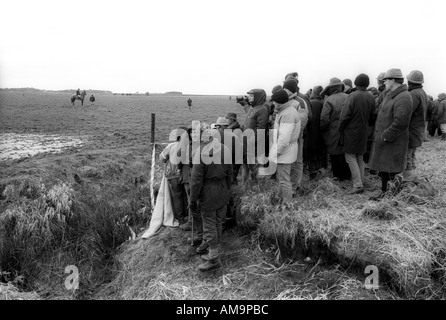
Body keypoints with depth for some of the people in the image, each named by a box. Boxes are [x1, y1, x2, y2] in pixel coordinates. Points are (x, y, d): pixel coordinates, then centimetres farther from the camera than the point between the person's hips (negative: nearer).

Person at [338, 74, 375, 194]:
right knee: (359, 158, 17)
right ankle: (360, 181, 22)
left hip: (351, 131, -7)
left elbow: (345, 115, -18)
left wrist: (340, 129, -5)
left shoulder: (353, 96, -17)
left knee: (351, 157, -2)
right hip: (363, 132, 7)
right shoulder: (371, 98, 4)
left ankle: (358, 185, -7)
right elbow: (371, 115, 9)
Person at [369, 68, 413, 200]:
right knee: (383, 167, 18)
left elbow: (400, 122, -25)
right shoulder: (390, 95, 11)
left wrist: (385, 137, -20)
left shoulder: (403, 98, -19)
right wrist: (380, 136, 13)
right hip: (382, 139, 9)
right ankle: (384, 191, 31)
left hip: (393, 142, -9)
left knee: (391, 170, -1)